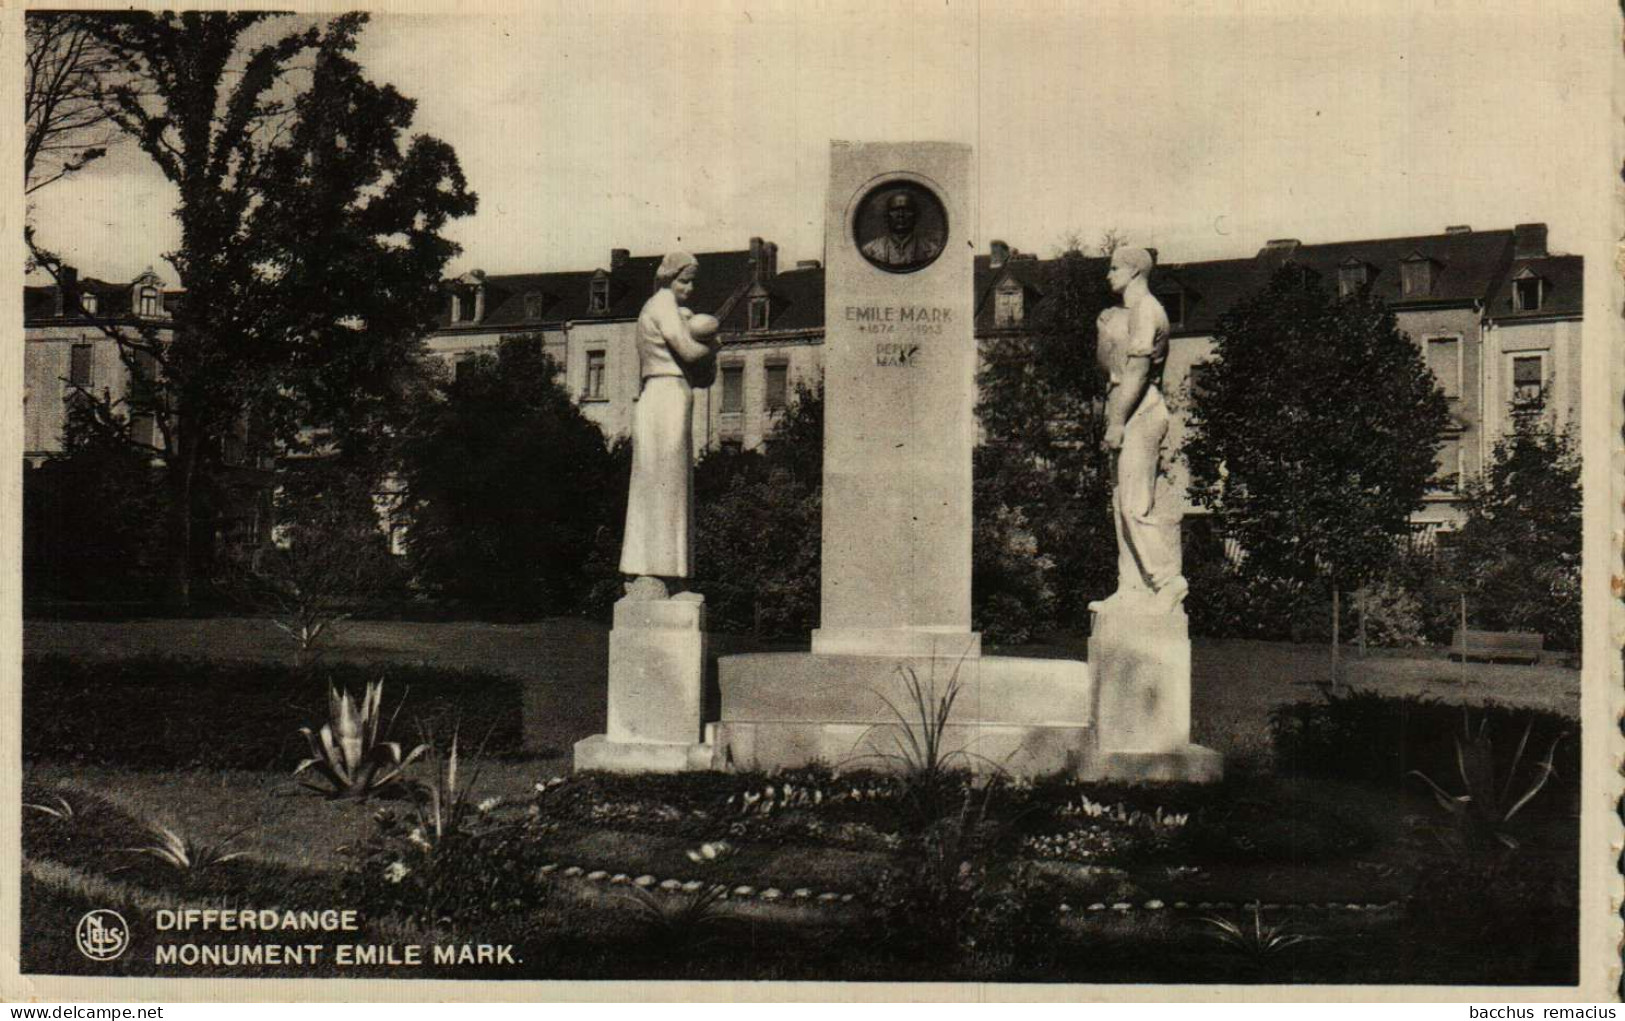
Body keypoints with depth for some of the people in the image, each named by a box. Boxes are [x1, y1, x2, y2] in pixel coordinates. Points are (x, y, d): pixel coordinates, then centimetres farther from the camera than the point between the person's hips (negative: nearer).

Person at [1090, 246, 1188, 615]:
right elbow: (1109, 368, 26)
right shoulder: (1127, 314, 21)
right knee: (1123, 503, 8)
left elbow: (1138, 370, -18)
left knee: (1136, 504, -12)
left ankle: (1168, 580, -9)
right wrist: (1105, 329, 17)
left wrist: (1117, 422, -21)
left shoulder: (1145, 310, -11)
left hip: (1140, 412, -10)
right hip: (1130, 414, 10)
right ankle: (1132, 589, 9)